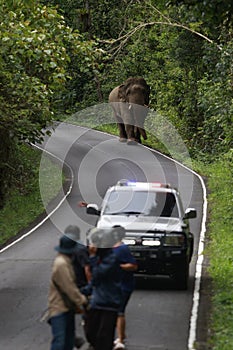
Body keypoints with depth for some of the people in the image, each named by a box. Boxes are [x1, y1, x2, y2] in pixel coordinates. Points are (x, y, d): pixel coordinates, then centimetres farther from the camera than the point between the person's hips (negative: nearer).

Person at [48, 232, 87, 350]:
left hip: (68, 308, 10)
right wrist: (82, 301, -9)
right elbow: (69, 287, -20)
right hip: (59, 309, -10)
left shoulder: (66, 262, 13)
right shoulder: (61, 264, -20)